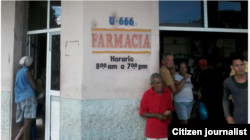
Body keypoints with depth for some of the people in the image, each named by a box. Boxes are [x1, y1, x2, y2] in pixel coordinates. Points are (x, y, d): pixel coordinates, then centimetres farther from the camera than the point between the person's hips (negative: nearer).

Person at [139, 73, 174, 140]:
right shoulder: (147, 95, -10)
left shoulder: (167, 93, 0)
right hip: (152, 130, -3)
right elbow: (142, 113, -7)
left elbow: (171, 108, 12)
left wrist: (169, 112, -11)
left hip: (165, 129, 3)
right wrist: (157, 115, -16)